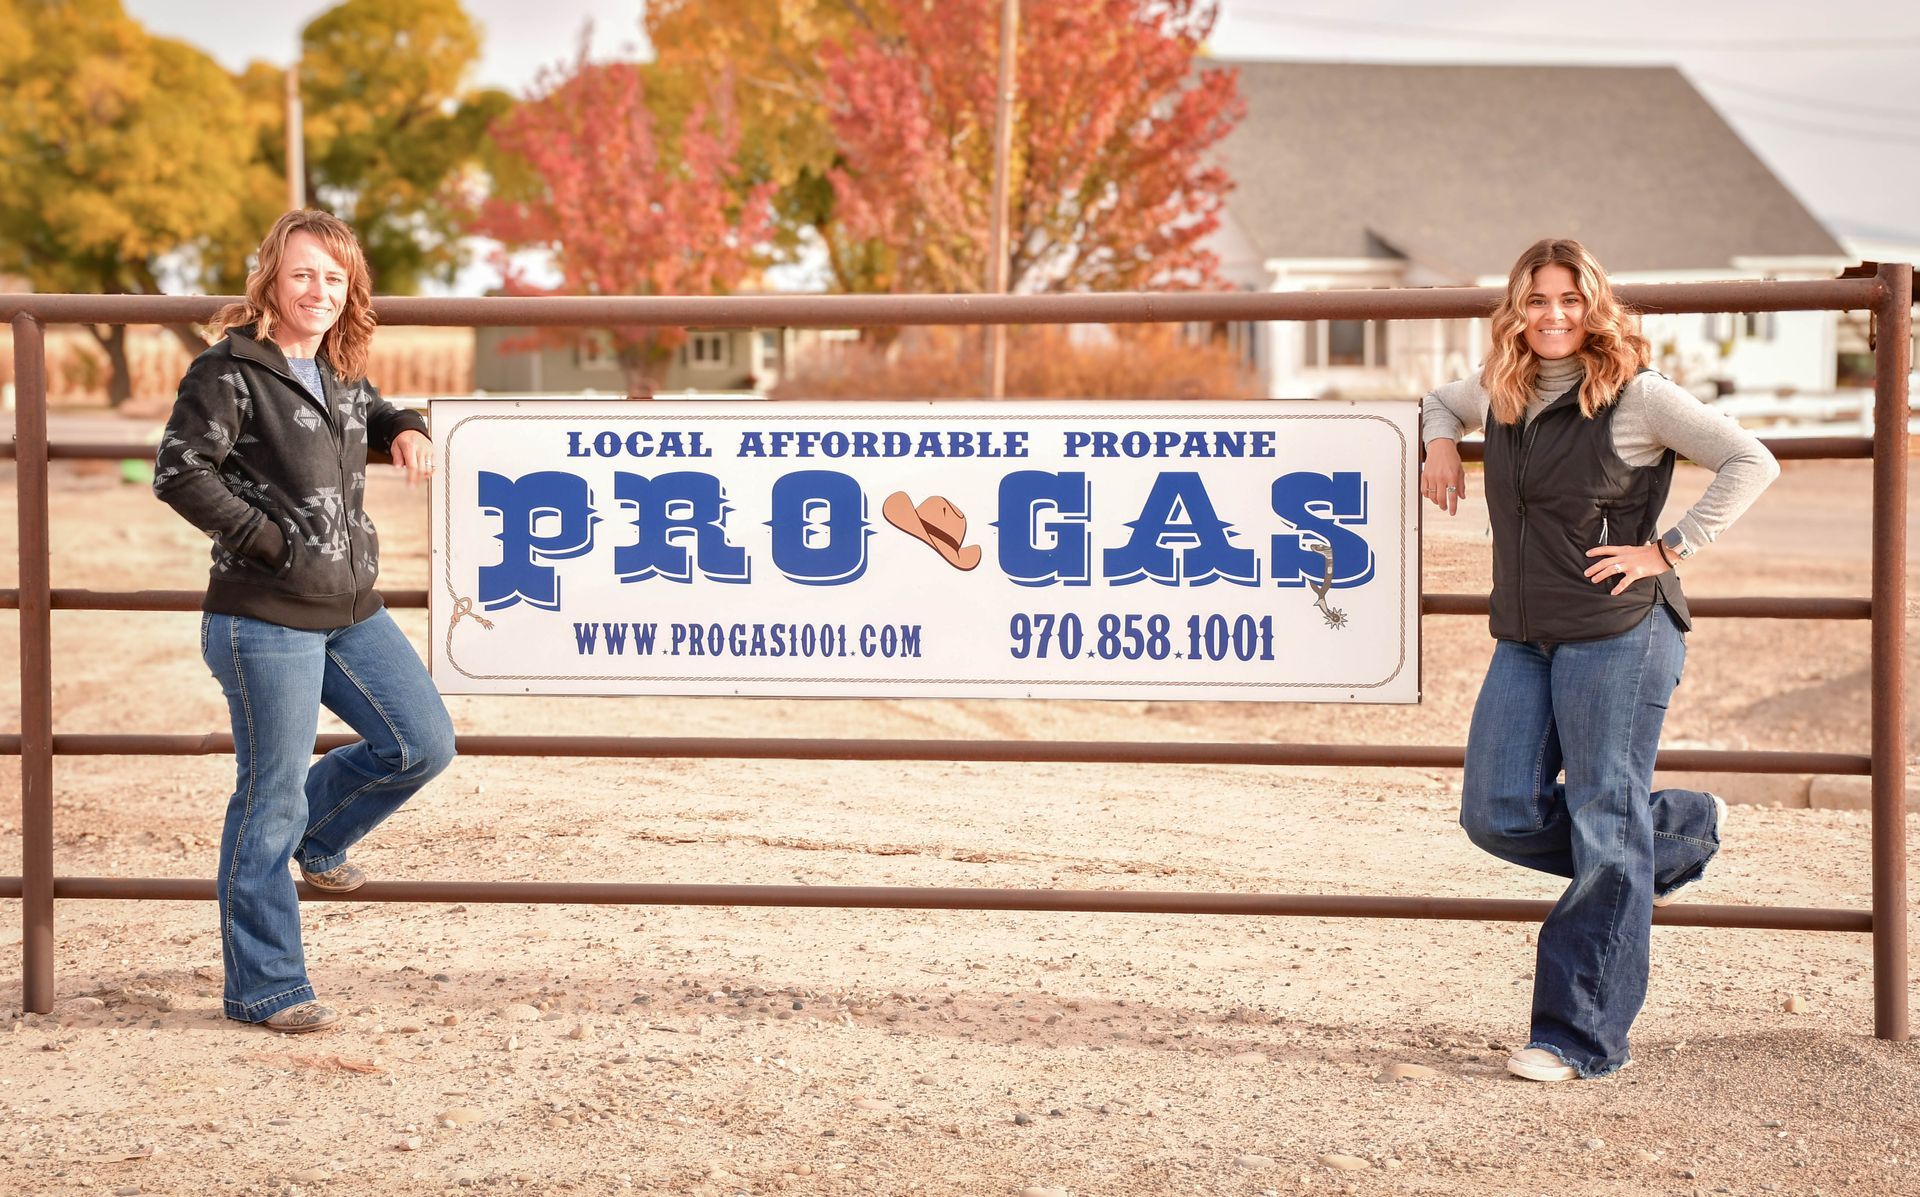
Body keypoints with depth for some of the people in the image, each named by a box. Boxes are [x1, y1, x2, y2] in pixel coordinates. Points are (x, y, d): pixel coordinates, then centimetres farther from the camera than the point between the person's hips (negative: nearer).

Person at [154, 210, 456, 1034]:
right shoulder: (231, 371, -11)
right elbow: (177, 471, -17)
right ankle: (264, 989, 10)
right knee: (270, 797, -1)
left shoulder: (342, 374, 12)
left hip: (352, 611, 8)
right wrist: (267, 540, -16)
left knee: (424, 744, 6)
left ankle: (315, 838, 32)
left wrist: (402, 428, 11)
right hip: (264, 621, -7)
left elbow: (368, 413, 35)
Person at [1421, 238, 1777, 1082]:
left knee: (1604, 834, -4)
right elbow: (1440, 402, 34)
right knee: (1499, 814, 3)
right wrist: (1441, 443, 12)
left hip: (1618, 636, -7)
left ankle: (1580, 1036, 4)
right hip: (1524, 639, 7)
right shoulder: (1499, 392, 10)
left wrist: (1670, 547, -14)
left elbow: (1751, 462, -10)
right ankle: (1682, 830, 26)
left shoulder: (1635, 395, -8)